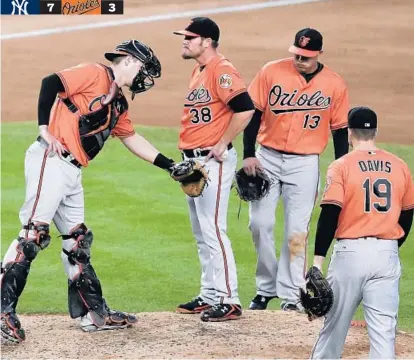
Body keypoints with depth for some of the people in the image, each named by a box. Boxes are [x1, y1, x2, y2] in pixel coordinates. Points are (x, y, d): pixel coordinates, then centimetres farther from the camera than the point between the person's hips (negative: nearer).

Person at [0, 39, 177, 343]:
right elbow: (50, 83, -14)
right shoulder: (95, 74, -4)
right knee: (34, 233, -16)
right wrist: (45, 129, -18)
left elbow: (131, 138, 33)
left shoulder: (119, 103, 22)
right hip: (50, 160, -10)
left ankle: (94, 314, 20)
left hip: (73, 171, 10)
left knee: (77, 241, 13)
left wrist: (169, 165, 33)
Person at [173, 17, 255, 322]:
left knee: (213, 231, -12)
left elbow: (245, 109, -25)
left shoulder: (222, 71, -15)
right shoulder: (198, 71, 15)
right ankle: (210, 296, 22)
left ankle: (229, 301, -10)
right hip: (193, 160, 11)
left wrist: (222, 145, -19)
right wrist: (188, 157, 16)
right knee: (201, 235, 14)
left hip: (213, 162, -10)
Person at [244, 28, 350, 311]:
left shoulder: (335, 85, -3)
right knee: (260, 223, 0)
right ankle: (266, 288, 15)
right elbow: (254, 112, 0)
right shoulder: (271, 72, -3)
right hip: (267, 158, 1)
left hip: (305, 164, -1)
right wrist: (248, 155, -6)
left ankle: (291, 295, 2)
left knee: (297, 231, -4)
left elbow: (340, 130, 3)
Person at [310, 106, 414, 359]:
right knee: (384, 327, -2)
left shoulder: (342, 166, -5)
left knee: (336, 321, 10)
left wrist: (318, 260, -13)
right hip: (387, 253, 2)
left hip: (351, 251, -2)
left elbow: (330, 215, -12)